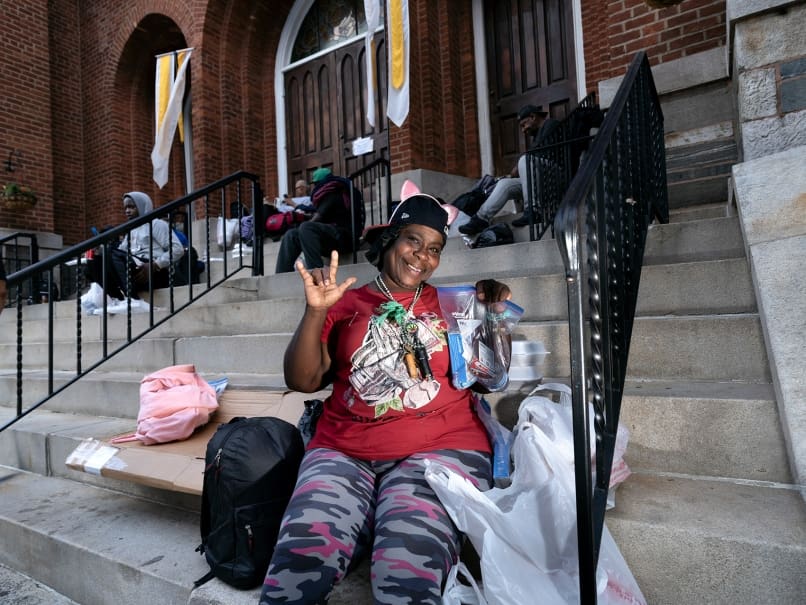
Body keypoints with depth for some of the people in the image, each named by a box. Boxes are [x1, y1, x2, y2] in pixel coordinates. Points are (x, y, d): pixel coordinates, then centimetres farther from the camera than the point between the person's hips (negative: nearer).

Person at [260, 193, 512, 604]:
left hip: (441, 451, 0)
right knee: (296, 569, -23)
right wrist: (315, 312, -6)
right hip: (343, 454, 1)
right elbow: (302, 381, 7)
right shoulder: (345, 304, 14)